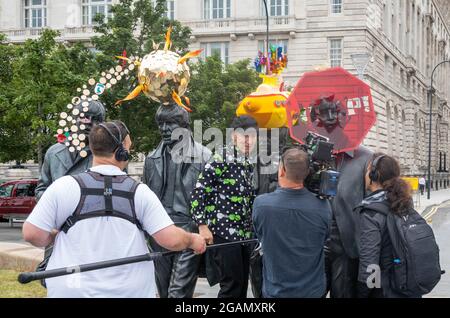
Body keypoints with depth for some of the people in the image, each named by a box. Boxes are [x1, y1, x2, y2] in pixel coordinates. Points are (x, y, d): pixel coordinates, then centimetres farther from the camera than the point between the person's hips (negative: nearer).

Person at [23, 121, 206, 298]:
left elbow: (32, 234, -9)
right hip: (132, 292, 1)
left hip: (73, 291, 0)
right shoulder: (139, 192, -6)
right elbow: (171, 240, -9)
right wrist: (193, 240, 12)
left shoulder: (65, 186, -9)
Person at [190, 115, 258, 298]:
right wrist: (203, 226, -16)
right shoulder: (221, 160, -11)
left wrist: (252, 229, 16)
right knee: (232, 284, -8)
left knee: (242, 285, 10)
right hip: (223, 233, -7)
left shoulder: (249, 164, 11)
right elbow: (198, 193, -13)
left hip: (244, 234, 8)